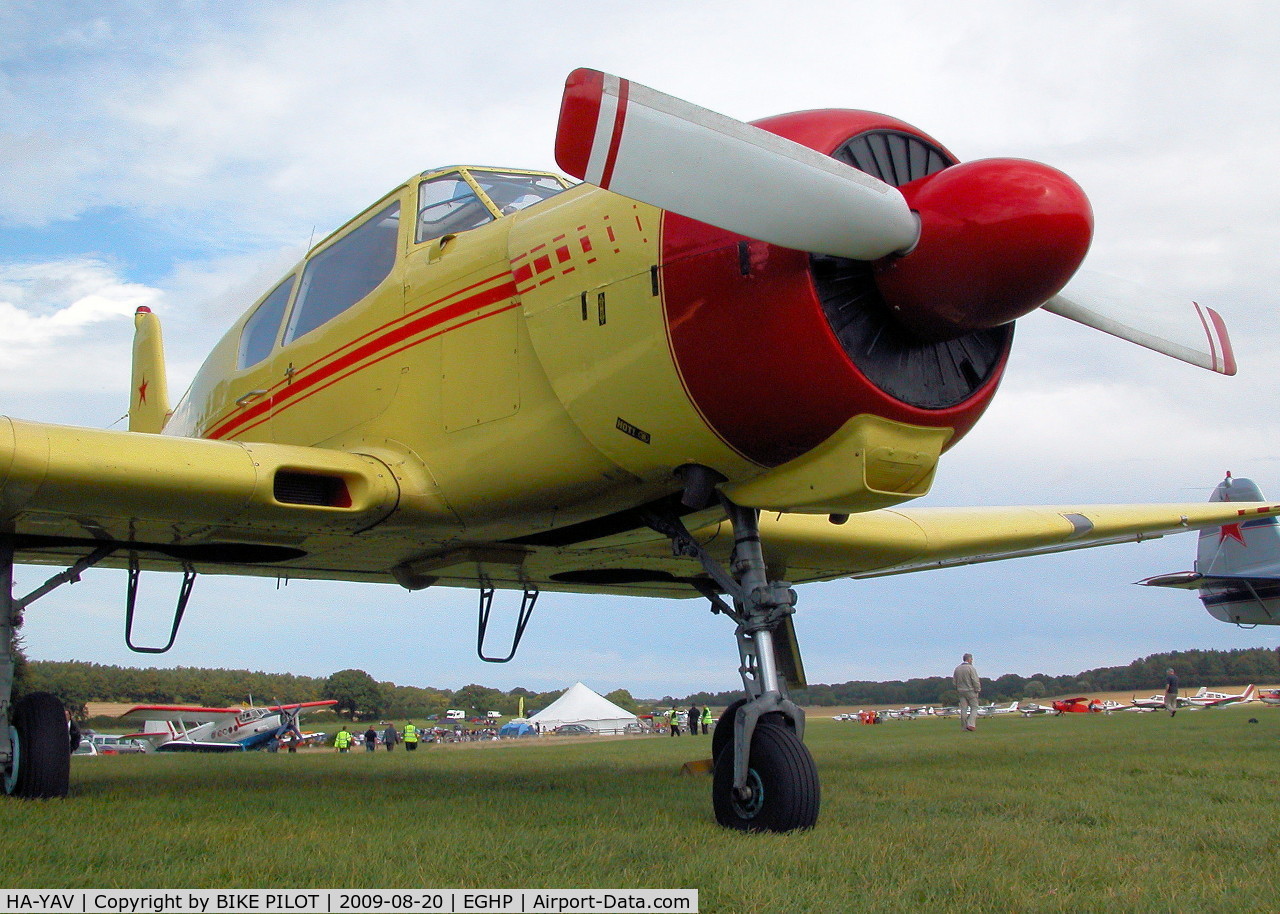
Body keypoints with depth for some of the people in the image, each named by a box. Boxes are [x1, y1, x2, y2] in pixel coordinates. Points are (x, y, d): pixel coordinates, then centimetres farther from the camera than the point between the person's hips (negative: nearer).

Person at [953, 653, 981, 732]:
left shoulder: (957, 669, 9)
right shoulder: (970, 668, -11)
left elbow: (954, 681, 12)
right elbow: (975, 680, -15)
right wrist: (978, 689, -6)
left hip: (961, 691, 6)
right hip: (971, 691, -6)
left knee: (963, 709, 6)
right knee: (974, 707, 2)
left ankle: (965, 726, 7)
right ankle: (971, 724, -11)